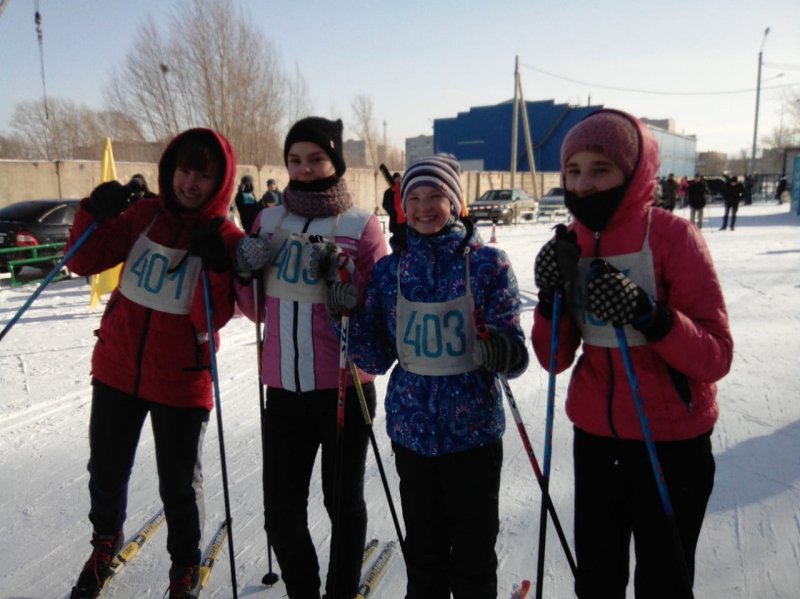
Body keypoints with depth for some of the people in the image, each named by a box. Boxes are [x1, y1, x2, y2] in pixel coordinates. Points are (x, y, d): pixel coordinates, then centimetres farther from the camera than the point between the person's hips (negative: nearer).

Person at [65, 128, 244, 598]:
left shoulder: (227, 238, -11)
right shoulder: (143, 215, -1)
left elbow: (212, 320, -18)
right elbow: (85, 263, 0)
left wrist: (214, 265, -31)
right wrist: (95, 214, -14)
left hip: (181, 380, -3)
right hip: (117, 367, 4)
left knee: (179, 484, 11)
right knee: (106, 471, 21)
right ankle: (106, 539, 51)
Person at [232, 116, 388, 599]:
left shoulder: (363, 226, -5)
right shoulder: (269, 222, 6)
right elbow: (257, 310, 12)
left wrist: (348, 289, -21)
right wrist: (246, 273, -6)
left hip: (344, 388, -3)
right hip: (284, 389, 4)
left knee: (344, 503, 14)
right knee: (281, 512, 10)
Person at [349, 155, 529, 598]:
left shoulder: (487, 264, -7)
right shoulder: (389, 271, 1)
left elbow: (515, 354, -10)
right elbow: (376, 360, 4)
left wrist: (503, 352, -32)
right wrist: (349, 313, -11)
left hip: (473, 431, -2)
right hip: (411, 431, 3)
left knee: (473, 554, 13)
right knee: (423, 552, 20)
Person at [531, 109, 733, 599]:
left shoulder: (674, 236, -13)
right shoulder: (570, 245, 0)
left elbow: (716, 359, -17)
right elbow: (556, 360, -1)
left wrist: (647, 314, -32)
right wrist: (552, 297, -17)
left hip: (671, 444, -4)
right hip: (595, 437, 4)